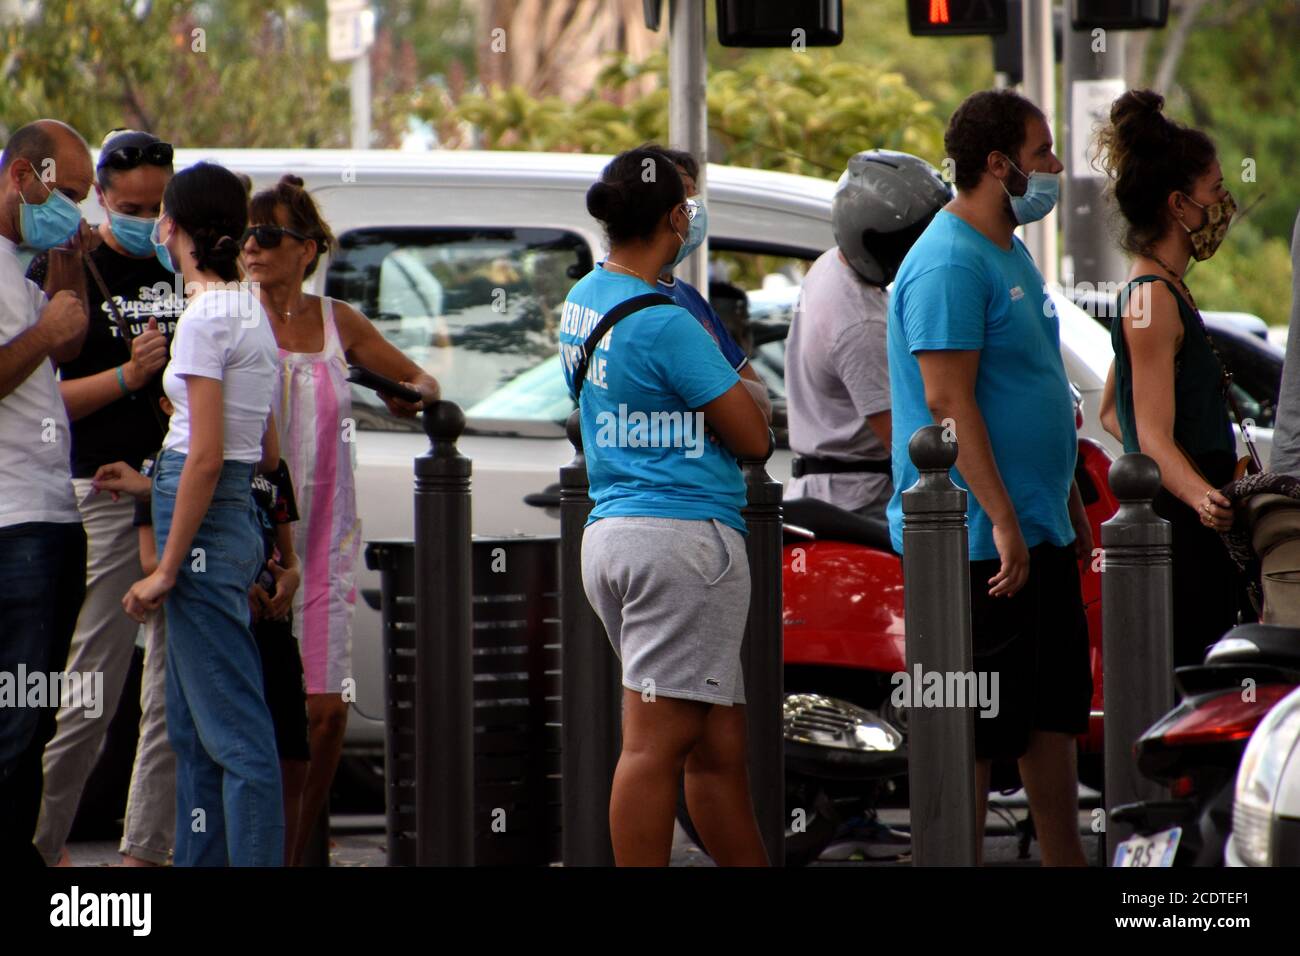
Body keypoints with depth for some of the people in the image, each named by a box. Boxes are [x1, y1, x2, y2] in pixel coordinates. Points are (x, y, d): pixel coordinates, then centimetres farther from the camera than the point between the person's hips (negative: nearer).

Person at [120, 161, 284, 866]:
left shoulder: (204, 318, -14)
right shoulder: (252, 311, 14)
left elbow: (206, 457, -19)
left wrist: (167, 569, -16)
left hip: (205, 518, -10)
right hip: (239, 512, 10)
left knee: (232, 731, -9)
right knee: (195, 731, 14)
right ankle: (200, 860, 17)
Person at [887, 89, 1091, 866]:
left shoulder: (1011, 253, 16)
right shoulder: (950, 263, -17)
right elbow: (948, 400, -22)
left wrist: (1070, 505, 25)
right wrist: (1003, 521, -25)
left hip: (1040, 533, 10)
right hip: (980, 539, -10)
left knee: (1059, 705, 15)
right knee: (977, 723, -5)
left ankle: (1065, 858, 24)